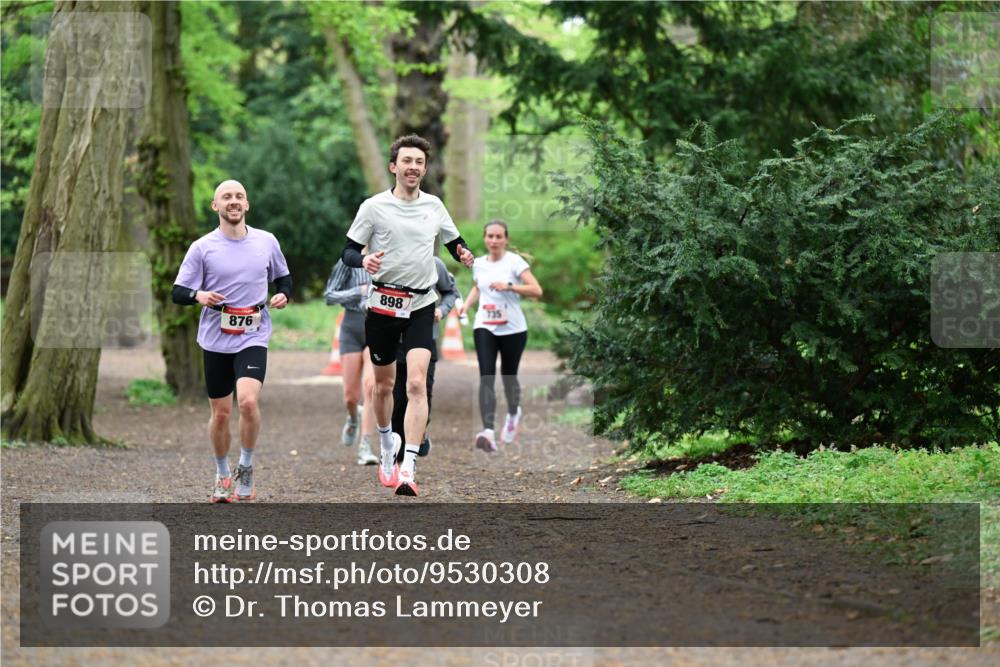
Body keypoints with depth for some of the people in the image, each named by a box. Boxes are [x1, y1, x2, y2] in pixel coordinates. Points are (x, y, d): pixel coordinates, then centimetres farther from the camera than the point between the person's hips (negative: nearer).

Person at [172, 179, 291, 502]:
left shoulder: (266, 242, 4)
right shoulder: (202, 248, -1)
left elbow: (283, 277, 19)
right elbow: (178, 292, -1)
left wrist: (283, 294, -3)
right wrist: (198, 296, -23)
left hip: (253, 339, 0)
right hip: (215, 341, 0)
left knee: (248, 401, -21)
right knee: (221, 412, 7)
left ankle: (246, 467, 1)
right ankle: (222, 475, 28)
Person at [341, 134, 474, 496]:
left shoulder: (433, 205, 6)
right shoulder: (374, 207, -3)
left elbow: (454, 241, 19)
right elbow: (348, 251, -3)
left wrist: (463, 254, -5)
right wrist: (364, 260, -26)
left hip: (421, 306, 1)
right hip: (383, 303, -1)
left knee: (416, 384, -16)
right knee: (383, 383, 13)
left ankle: (408, 467, -20)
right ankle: (387, 442, 41)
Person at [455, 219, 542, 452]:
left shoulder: (515, 262, -7)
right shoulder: (478, 264, 7)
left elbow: (536, 290, -14)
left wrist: (509, 286, -25)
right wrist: (466, 304, 11)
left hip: (513, 329, -2)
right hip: (484, 328, 2)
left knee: (508, 376, 11)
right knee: (486, 377, -15)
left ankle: (513, 414, 45)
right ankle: (488, 431, -27)